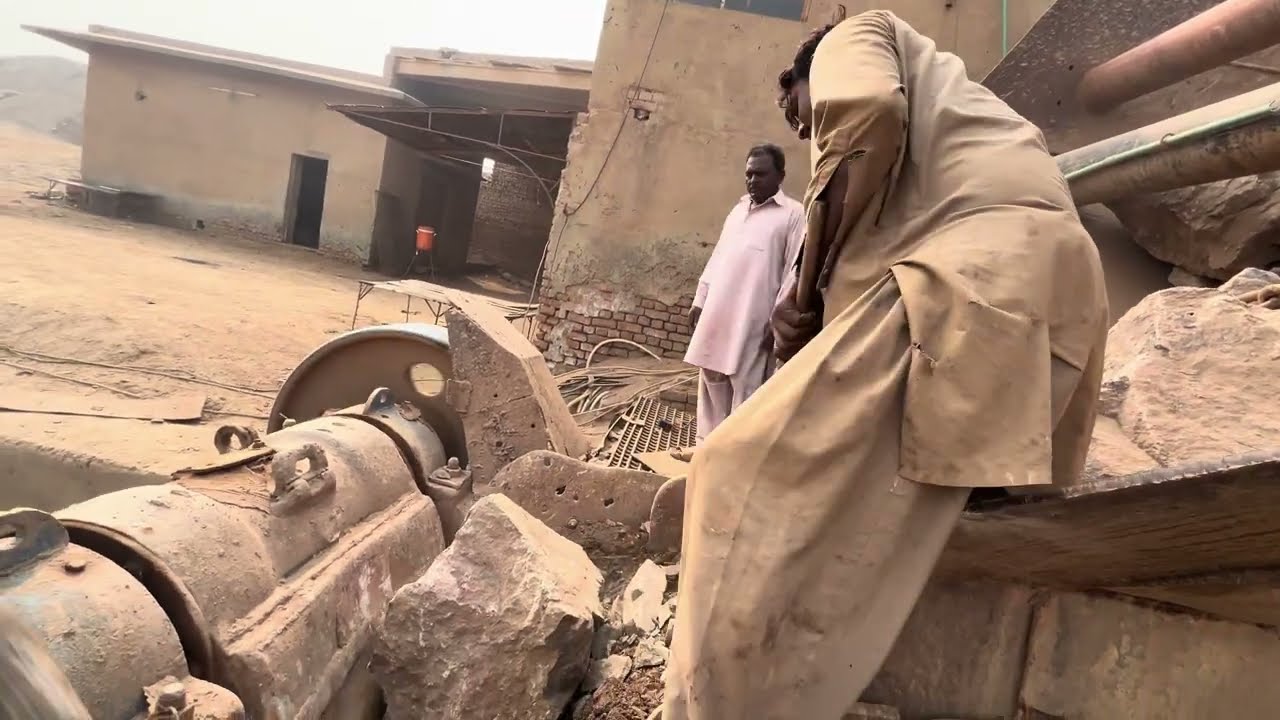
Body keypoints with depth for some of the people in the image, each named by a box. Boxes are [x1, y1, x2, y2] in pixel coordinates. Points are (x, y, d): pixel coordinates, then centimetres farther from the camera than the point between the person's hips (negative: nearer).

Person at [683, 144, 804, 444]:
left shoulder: (794, 214, -3)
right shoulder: (738, 209, 18)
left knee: (746, 392, -3)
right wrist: (700, 299, 17)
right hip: (717, 313, 7)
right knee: (711, 385, 12)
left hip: (753, 321, -7)